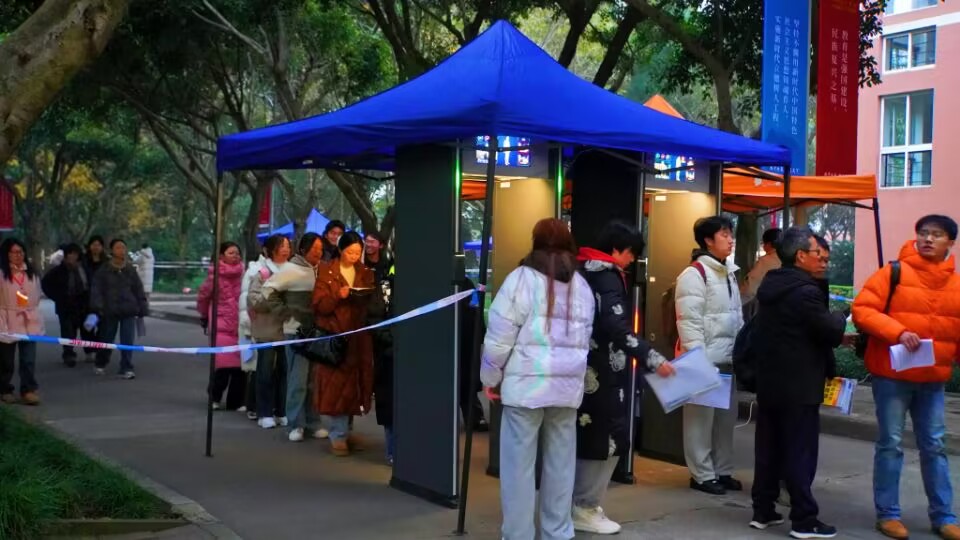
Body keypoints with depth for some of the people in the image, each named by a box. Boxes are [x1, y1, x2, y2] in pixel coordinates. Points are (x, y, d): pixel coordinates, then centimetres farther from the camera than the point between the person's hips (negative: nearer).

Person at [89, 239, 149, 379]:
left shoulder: (130, 271, 7)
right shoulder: (103, 271, 0)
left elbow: (139, 292, 9)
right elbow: (96, 290, -5)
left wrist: (142, 310, 6)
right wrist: (97, 308, -16)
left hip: (129, 311, 1)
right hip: (109, 312, -1)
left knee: (127, 341, -3)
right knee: (106, 340, 11)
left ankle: (126, 369, 4)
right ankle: (100, 364, 33)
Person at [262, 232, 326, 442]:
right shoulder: (291, 269, -8)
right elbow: (269, 288, -10)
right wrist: (284, 312, -12)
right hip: (297, 331, -6)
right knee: (298, 379, -3)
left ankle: (312, 422, 19)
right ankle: (296, 424, 6)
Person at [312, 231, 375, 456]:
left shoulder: (366, 273, 11)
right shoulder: (326, 271, -1)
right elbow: (319, 305, -7)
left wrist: (367, 296, -9)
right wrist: (338, 296, -21)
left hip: (358, 337, 4)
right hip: (334, 336, -4)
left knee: (353, 383, 7)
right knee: (336, 384, -5)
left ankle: (346, 430, 18)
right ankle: (338, 435, 1)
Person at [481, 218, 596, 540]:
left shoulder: (522, 278, -4)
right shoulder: (582, 286, 13)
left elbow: (500, 337, -5)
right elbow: (585, 340, 12)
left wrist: (491, 378, 5)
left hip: (526, 383, -5)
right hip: (568, 386, 5)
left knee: (519, 465, 1)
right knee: (560, 465, 11)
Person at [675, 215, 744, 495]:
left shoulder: (729, 273, 16)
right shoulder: (695, 273, -10)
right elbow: (689, 320, -16)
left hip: (728, 358, 8)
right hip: (704, 358, -8)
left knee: (726, 416, 12)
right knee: (702, 417, -2)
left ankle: (722, 471, 22)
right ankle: (703, 474, 5)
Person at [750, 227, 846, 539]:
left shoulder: (771, 285, 11)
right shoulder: (806, 291, -18)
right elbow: (831, 331, -14)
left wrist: (834, 337, 14)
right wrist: (841, 318, 7)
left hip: (769, 381, 9)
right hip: (798, 386, -8)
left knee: (768, 448, 11)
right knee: (800, 452, -2)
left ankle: (763, 511, 18)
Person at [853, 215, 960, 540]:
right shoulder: (893, 274, -7)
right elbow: (862, 310, -12)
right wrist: (897, 332, -22)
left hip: (933, 378, 4)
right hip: (892, 374, -4)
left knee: (933, 446, 10)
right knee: (891, 445, 2)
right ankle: (887, 514, 12)